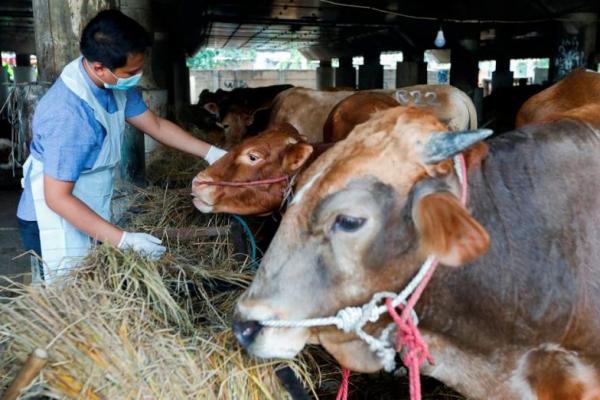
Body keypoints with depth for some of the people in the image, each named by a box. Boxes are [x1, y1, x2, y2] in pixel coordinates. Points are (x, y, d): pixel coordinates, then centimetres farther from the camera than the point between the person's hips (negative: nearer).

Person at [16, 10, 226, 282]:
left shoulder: (115, 85, -5)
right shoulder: (68, 114, -30)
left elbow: (156, 125, 10)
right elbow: (57, 198, -27)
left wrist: (210, 153, 3)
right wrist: (125, 240, -29)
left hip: (90, 216, 8)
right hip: (57, 223, -8)